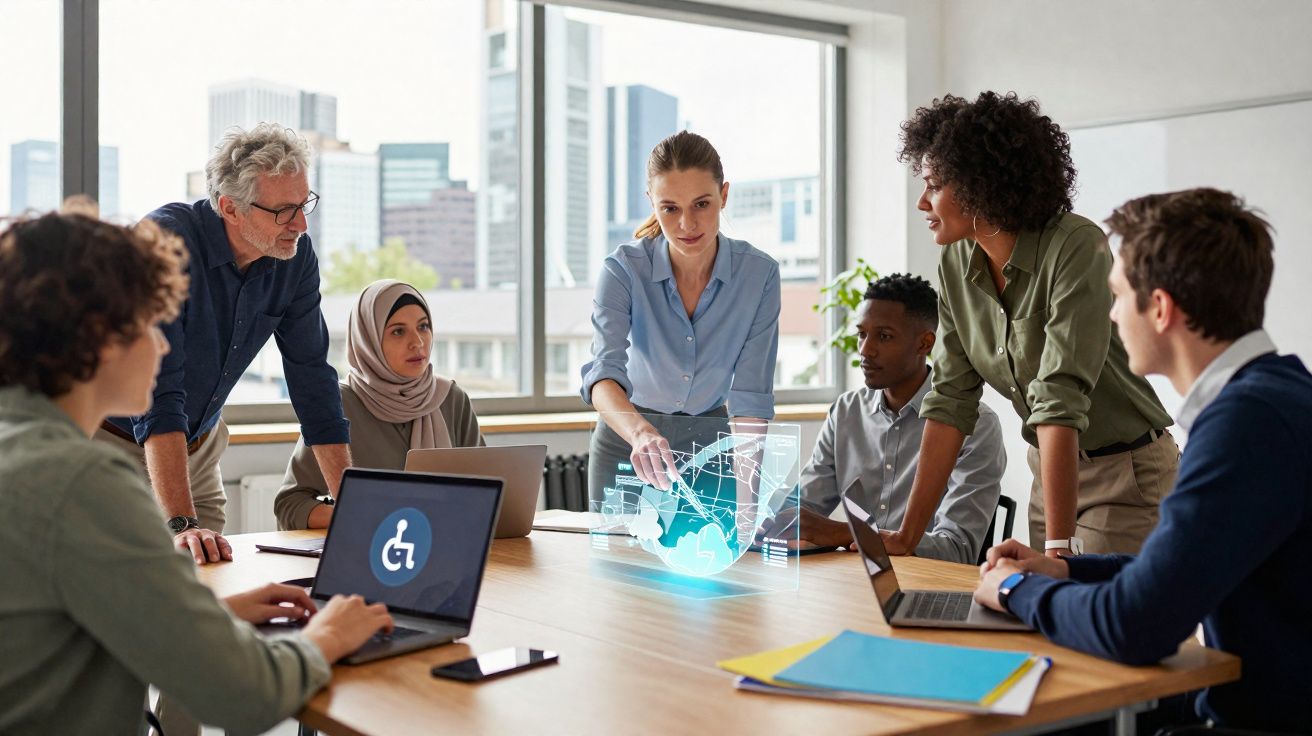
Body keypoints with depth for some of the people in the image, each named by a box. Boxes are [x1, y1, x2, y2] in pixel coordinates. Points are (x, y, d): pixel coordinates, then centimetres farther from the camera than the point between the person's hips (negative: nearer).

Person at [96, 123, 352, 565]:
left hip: (197, 446, 5)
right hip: (114, 440, -5)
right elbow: (156, 390, -33)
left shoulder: (296, 255, -9)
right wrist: (181, 524, -41)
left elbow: (312, 377, -3)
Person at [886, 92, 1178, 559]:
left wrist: (1059, 547, -34)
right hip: (1052, 469, 6)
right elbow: (951, 400, -3)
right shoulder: (956, 264, -4)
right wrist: (908, 535, -7)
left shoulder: (1075, 248, -25)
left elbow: (1061, 399, -32)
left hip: (1126, 473, -6)